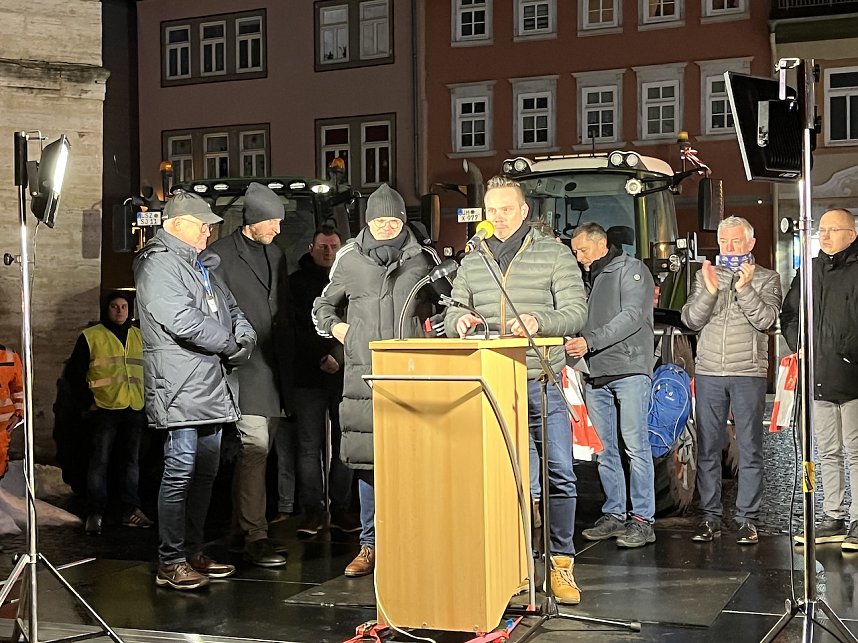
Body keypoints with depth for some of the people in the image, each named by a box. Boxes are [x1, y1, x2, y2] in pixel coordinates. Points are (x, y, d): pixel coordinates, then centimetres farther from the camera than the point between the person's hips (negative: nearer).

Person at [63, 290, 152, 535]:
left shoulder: (140, 337, 13)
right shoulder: (91, 337, -1)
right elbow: (73, 373, 0)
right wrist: (88, 401, -6)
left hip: (135, 410, 5)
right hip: (105, 409, -4)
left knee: (132, 461, 10)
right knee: (100, 461, -4)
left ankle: (131, 511, 17)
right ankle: (95, 514, 1)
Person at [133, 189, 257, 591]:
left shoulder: (203, 266, 22)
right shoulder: (159, 264, -9)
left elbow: (230, 308, 23)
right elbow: (182, 320, -21)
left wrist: (245, 336, 0)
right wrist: (229, 344, -11)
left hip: (212, 388, 10)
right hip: (181, 391, -10)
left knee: (205, 473, 14)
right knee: (180, 473, -8)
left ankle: (193, 553, 23)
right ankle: (170, 564, -2)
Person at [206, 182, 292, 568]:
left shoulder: (276, 255, 18)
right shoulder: (220, 255, -5)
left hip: (275, 367, 8)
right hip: (245, 365, -7)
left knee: (257, 450, 11)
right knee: (254, 446, -14)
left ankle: (240, 528, 21)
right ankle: (255, 537, -12)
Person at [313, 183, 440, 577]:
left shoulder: (423, 259, 8)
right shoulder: (349, 260, 10)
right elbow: (323, 306, 24)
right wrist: (337, 329, 7)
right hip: (363, 373, 1)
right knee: (366, 462, 3)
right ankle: (370, 545, 11)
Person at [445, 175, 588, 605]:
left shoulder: (554, 255, 4)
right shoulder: (471, 264, 15)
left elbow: (576, 312, -4)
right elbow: (453, 313, 16)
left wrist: (539, 322, -23)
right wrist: (459, 320, -9)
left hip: (541, 384, -3)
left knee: (559, 474, -6)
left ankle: (561, 562, 5)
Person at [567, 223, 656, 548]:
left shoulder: (631, 269, -1)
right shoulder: (588, 278, 21)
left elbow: (631, 317, -14)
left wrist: (589, 341, -20)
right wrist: (573, 342, 2)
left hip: (629, 369, -7)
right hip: (596, 374, 7)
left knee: (635, 445, -7)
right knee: (605, 449, 7)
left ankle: (642, 519, -3)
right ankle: (614, 515, 15)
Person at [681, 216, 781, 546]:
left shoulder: (766, 278, 6)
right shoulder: (705, 276, 12)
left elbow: (765, 319, -8)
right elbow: (691, 320, 2)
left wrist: (744, 287, -18)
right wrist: (709, 291, -12)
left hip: (748, 373, -2)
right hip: (708, 372, 2)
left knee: (749, 450, 0)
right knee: (707, 449, 4)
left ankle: (747, 519, 6)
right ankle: (711, 518, 11)